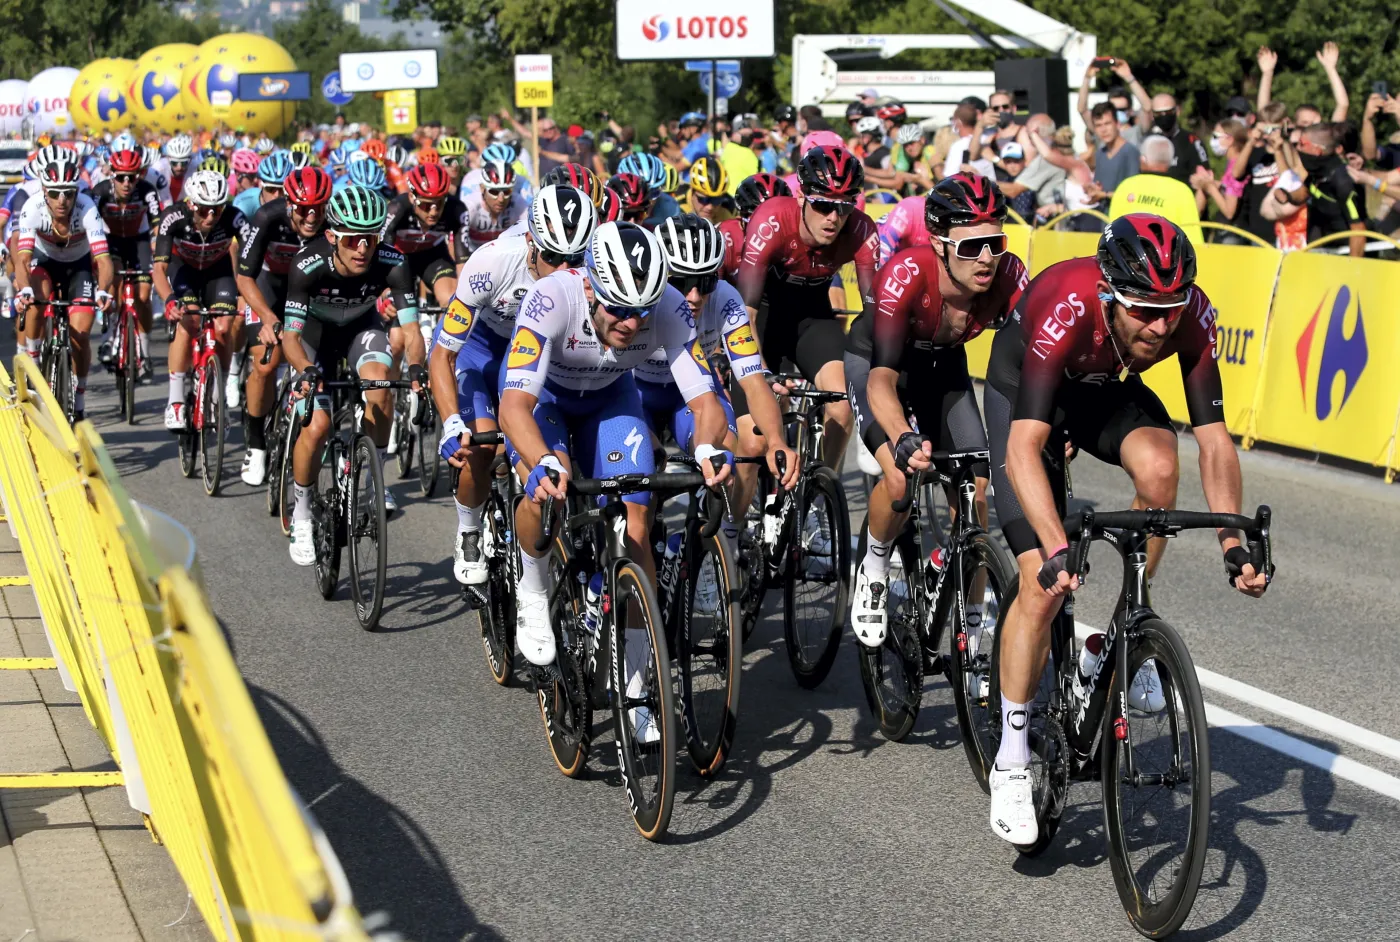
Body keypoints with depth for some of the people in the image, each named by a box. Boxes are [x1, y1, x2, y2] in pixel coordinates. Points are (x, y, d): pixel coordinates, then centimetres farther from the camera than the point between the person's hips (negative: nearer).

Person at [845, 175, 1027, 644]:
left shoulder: (1009, 276, -29)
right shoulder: (906, 273, -39)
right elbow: (882, 379, -45)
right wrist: (903, 439, -63)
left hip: (943, 364, 4)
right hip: (874, 358, -4)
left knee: (975, 492, -8)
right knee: (902, 476, -27)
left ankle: (972, 623, 9)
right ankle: (873, 569, 3)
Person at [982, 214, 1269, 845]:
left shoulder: (1192, 315, -29)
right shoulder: (1066, 309, -41)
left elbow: (1213, 436, -24)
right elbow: (1022, 448, -46)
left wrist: (1234, 542, -34)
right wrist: (1058, 550, -56)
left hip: (1106, 387, 3)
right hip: (1023, 386, -3)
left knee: (1158, 466, -31)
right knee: (1042, 582, -14)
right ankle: (1011, 762, 0)